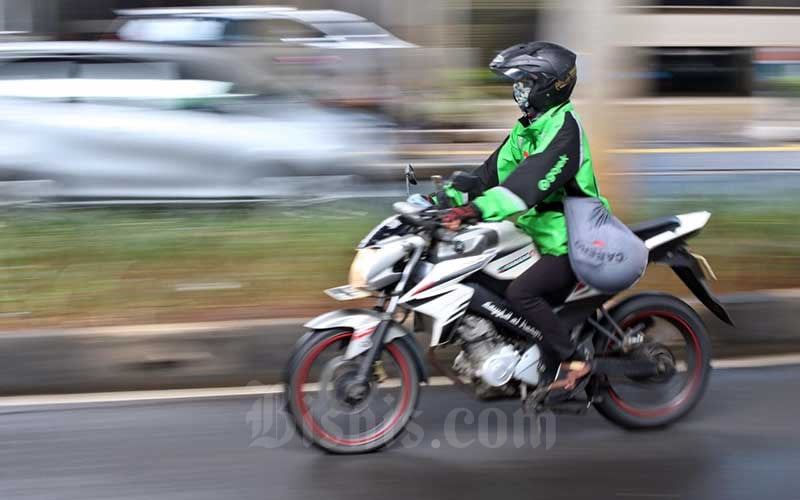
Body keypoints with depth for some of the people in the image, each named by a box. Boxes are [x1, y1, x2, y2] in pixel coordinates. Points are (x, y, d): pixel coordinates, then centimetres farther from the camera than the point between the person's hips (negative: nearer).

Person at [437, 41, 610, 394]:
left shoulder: (564, 127, -18)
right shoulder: (526, 130, 13)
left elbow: (532, 180, -31)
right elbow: (494, 172, 13)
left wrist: (475, 211, -41)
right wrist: (444, 199, 1)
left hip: (572, 242, -10)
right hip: (550, 238, 10)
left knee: (521, 293, -22)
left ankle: (572, 361, -14)